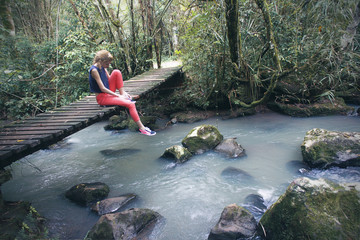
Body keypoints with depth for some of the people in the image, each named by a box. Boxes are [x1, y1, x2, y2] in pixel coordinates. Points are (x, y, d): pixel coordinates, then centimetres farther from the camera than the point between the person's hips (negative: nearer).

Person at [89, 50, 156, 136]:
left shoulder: (103, 67, 5)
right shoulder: (94, 70, -20)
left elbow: (110, 80, 11)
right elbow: (102, 88, -22)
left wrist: (123, 92, 1)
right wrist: (118, 96, -20)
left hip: (108, 92, 8)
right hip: (102, 97, -8)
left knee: (116, 72, -10)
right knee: (130, 104, -21)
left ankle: (123, 95, -7)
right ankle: (141, 128, -15)